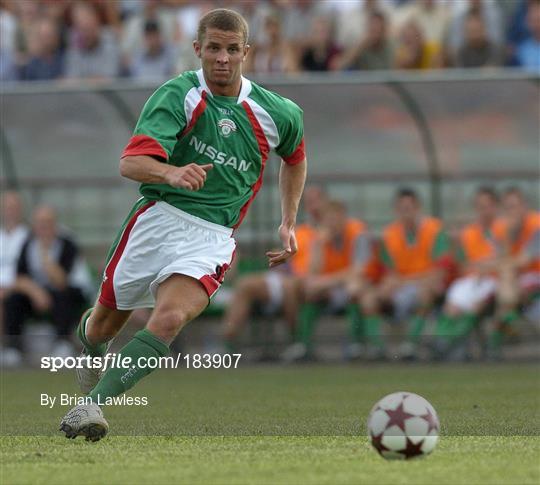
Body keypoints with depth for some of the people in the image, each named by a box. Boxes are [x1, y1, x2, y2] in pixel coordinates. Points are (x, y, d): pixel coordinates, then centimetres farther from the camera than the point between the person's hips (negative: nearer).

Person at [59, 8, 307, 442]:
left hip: (212, 236, 0)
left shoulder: (278, 114, 3)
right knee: (104, 325, 12)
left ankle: (93, 404, -32)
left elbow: (295, 158, 27)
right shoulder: (178, 95, -9)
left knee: (169, 319, -28)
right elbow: (131, 163, -23)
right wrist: (173, 173, -43)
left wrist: (289, 223, 21)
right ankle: (89, 340, 51)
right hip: (159, 215, 0)